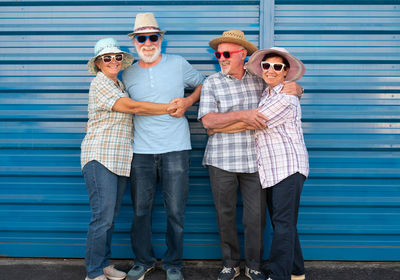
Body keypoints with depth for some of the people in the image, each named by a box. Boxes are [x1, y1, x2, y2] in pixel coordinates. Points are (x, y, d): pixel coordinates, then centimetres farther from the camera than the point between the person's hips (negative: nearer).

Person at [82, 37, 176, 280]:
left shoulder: (119, 85, 21)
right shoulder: (100, 83, -6)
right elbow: (132, 107, -14)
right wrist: (170, 108, -10)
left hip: (121, 159, 8)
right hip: (101, 158, -8)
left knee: (110, 216, 10)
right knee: (103, 216, -9)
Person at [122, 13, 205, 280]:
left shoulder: (179, 64, 4)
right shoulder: (128, 74, 10)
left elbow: (202, 84, 16)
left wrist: (188, 102, -2)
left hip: (175, 148, -2)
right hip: (141, 151, 2)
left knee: (175, 210, 2)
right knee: (141, 209, 7)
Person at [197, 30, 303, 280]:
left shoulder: (259, 80, 8)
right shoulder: (212, 83, 2)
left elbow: (288, 85, 20)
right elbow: (208, 120, -11)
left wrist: (295, 88, -4)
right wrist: (242, 115, -20)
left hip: (254, 160, 1)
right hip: (222, 161, -1)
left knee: (256, 216, 4)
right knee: (226, 215, 8)